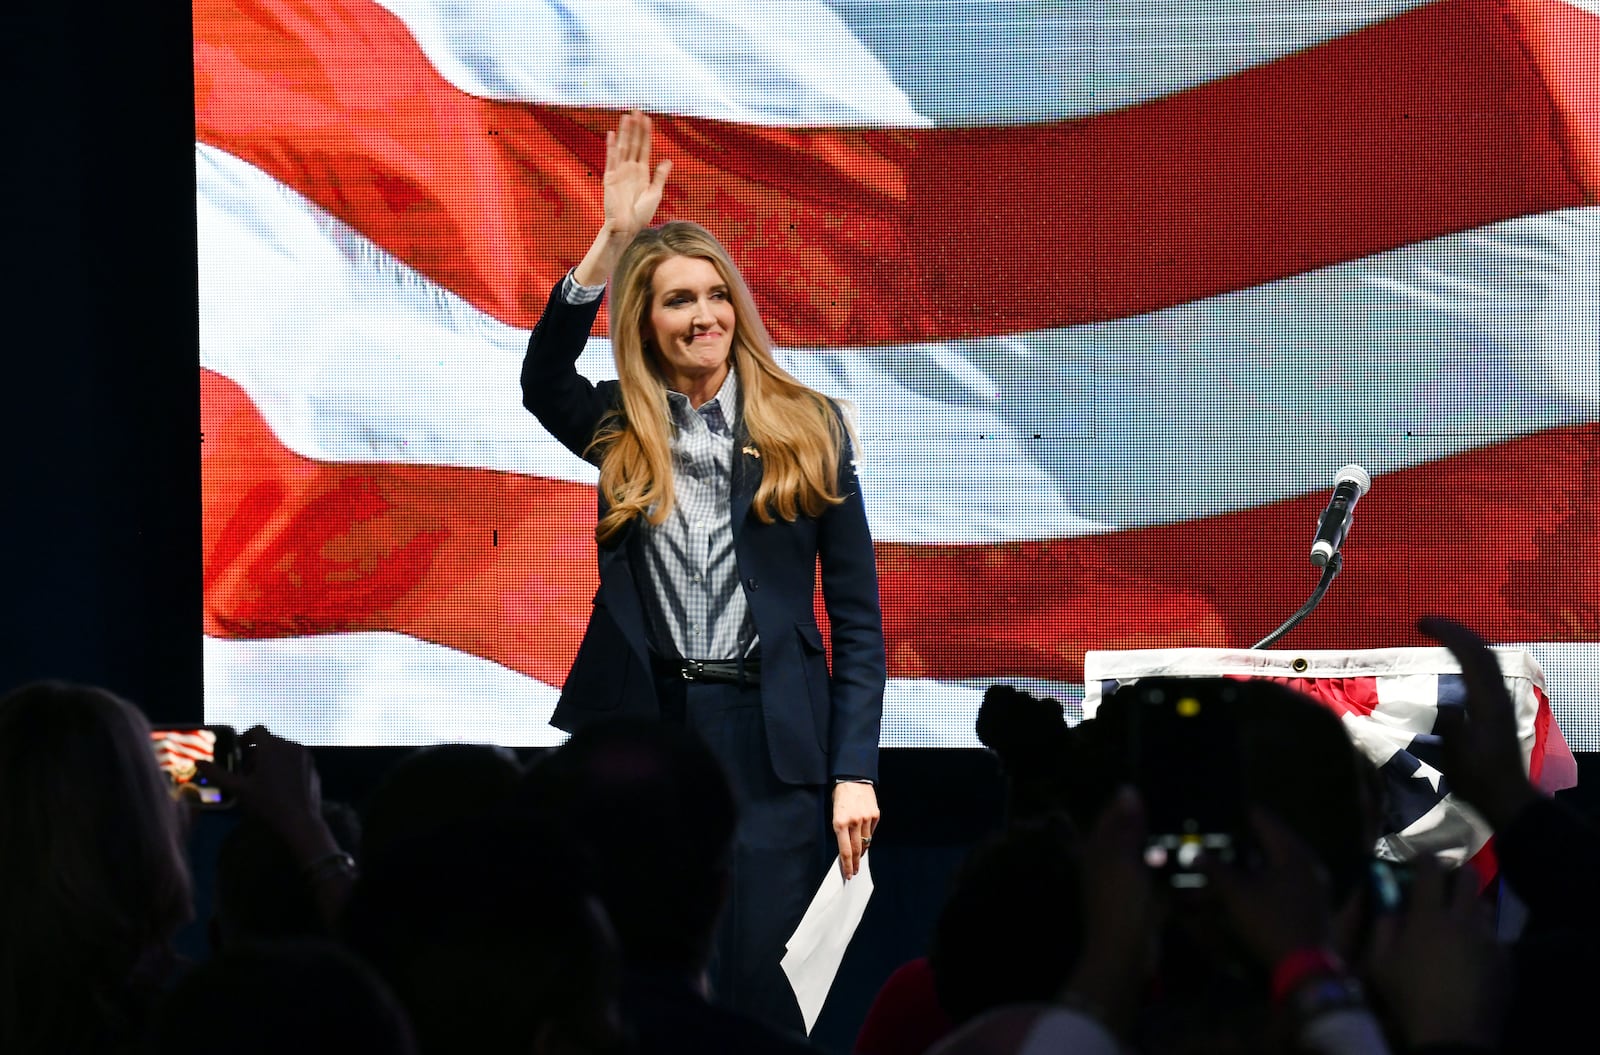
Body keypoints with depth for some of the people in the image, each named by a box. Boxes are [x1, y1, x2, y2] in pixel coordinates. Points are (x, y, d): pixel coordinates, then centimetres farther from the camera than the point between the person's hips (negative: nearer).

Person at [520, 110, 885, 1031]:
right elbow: (543, 380, -16)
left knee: (743, 969, -10)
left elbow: (858, 614, 3)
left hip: (773, 740, -2)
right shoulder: (622, 431, 8)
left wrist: (855, 772, -5)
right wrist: (612, 242, -24)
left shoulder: (806, 427, 4)